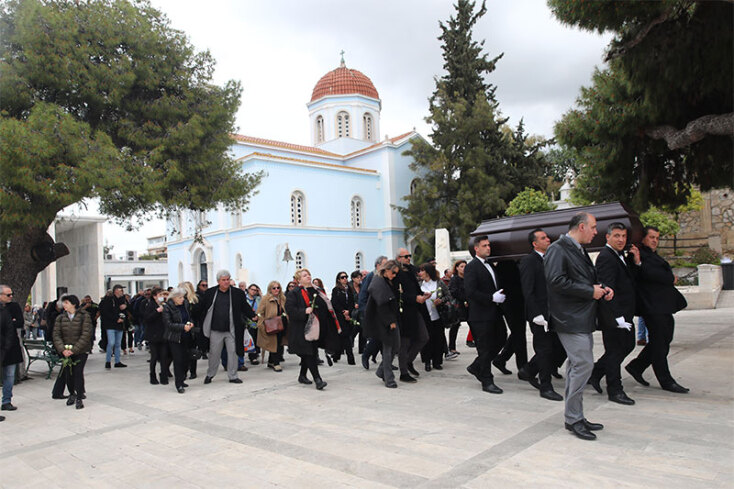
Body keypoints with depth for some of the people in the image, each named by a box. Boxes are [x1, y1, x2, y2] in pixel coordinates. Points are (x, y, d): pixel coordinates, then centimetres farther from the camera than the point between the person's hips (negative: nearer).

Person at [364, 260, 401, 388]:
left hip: (390, 319, 9)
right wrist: (390, 321, -19)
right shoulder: (378, 282, -15)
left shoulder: (388, 282, 13)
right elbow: (381, 304, -20)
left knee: (396, 346, 8)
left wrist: (394, 319, 12)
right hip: (382, 321, -9)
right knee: (388, 348, -3)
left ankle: (381, 371, 23)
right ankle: (389, 379, 6)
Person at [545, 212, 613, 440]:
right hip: (570, 319, -10)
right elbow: (557, 281, -22)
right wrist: (590, 291, -16)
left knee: (577, 366, 13)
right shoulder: (558, 250, -12)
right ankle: (573, 418, 2)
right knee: (583, 365, -10)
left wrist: (601, 287, 6)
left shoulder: (579, 251, 18)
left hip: (583, 318, 10)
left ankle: (575, 416, 22)